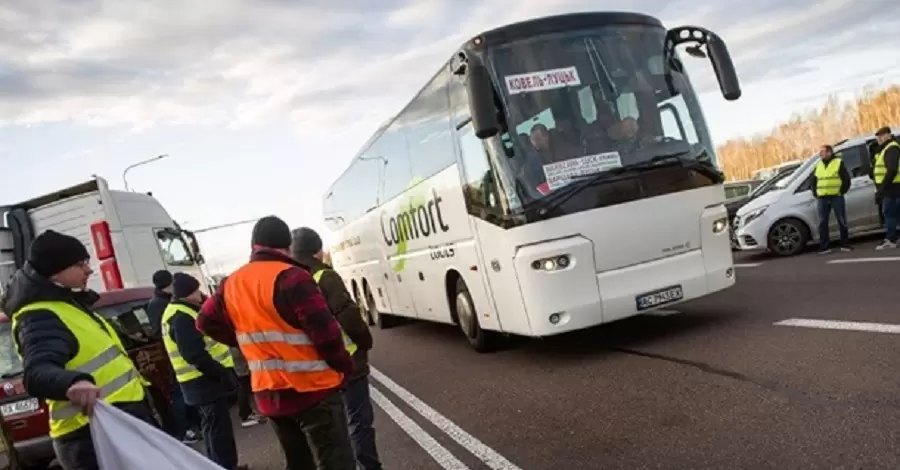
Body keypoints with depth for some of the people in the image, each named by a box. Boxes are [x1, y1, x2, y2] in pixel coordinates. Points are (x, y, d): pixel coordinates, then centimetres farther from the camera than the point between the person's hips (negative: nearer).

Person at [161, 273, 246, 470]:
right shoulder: (182, 318, -21)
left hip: (203, 379, 11)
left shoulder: (180, 312, 14)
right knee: (219, 427, -5)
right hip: (205, 380, -11)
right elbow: (195, 356, -27)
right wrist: (222, 373, -24)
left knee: (212, 426, 19)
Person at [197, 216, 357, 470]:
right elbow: (325, 331, -20)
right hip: (312, 390, -7)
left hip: (267, 395, 7)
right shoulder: (290, 277, -16)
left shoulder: (231, 284, 6)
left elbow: (207, 322, 19)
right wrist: (345, 366, -4)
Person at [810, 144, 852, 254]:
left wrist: (841, 191, -7)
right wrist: (815, 194, 9)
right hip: (822, 199, 5)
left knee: (841, 221, 2)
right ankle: (824, 246, 4)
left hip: (836, 197, -4)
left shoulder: (839, 163, -1)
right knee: (823, 223, 1)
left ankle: (845, 244, 9)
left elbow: (846, 179, -3)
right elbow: (813, 181, 20)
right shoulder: (818, 165, 15)